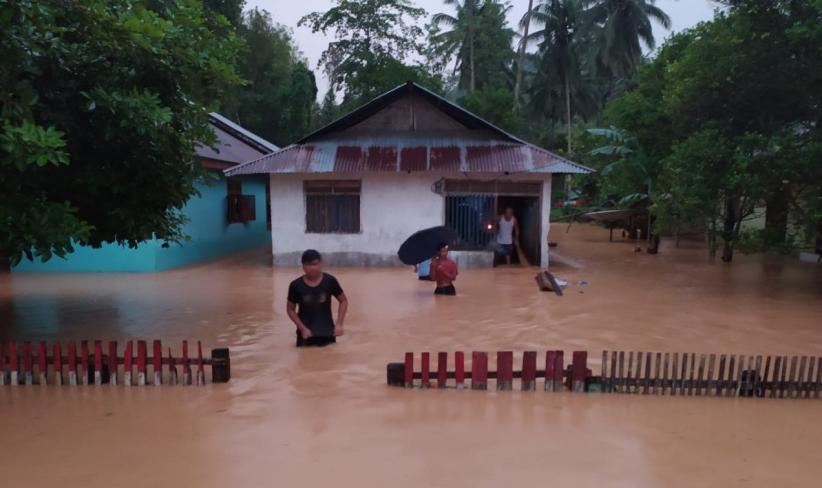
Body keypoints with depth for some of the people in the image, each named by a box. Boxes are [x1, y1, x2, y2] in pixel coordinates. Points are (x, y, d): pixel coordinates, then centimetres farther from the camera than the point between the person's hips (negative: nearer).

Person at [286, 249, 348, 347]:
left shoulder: (330, 281, -11)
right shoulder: (296, 285, -12)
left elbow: (343, 301, 0)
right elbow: (290, 309, -2)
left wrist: (339, 324, -8)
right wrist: (303, 328, -11)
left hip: (326, 328, 1)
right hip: (306, 330, 0)